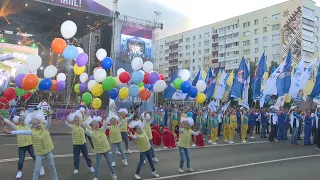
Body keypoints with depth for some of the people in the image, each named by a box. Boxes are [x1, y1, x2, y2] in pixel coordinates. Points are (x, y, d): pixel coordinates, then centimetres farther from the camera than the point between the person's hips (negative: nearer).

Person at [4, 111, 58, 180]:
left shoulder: (44, 128, -7)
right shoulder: (32, 131, -10)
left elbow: (48, 122, -21)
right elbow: (22, 131, -16)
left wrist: (49, 115, -40)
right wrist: (10, 132, -22)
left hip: (48, 151, 2)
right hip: (39, 153, -2)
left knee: (52, 166, 17)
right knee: (37, 169, 3)